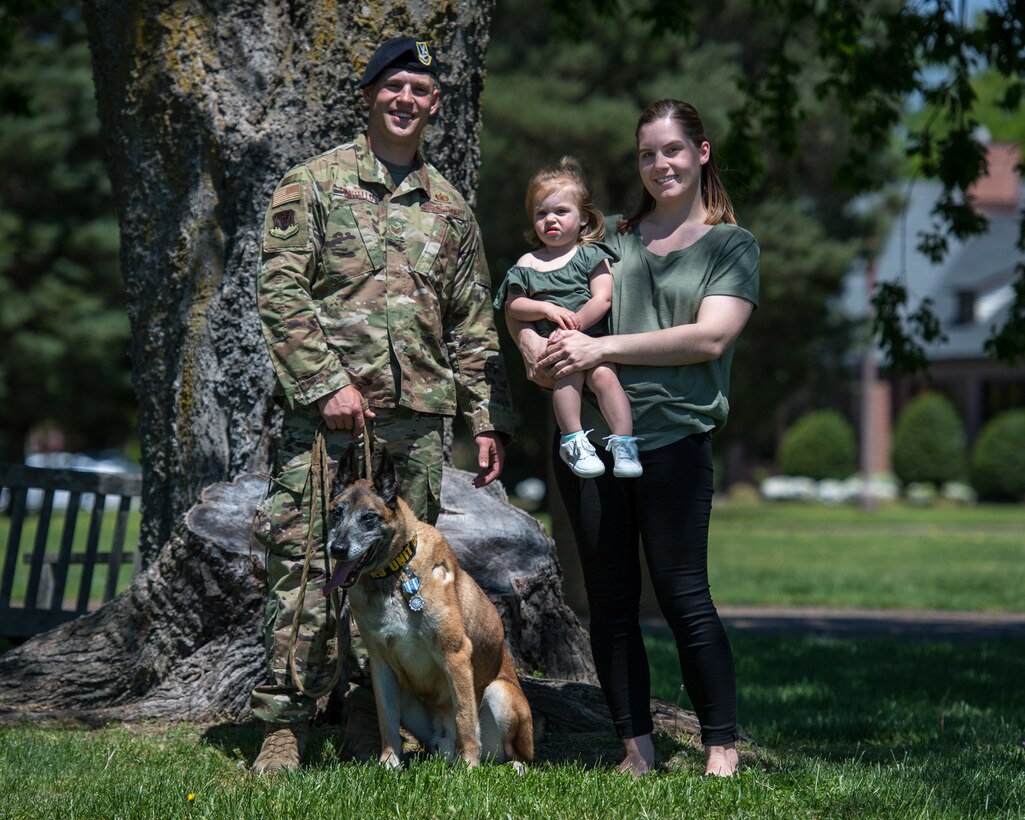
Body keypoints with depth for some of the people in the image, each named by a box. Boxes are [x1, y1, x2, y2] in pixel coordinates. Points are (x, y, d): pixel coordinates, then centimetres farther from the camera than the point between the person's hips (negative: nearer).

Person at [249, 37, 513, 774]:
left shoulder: (449, 207, 16)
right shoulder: (314, 184, 3)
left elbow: (474, 326, 17)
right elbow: (280, 292, -5)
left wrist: (489, 418, 11)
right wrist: (326, 382, -13)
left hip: (419, 416, 4)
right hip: (328, 412, -4)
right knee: (306, 563, -7)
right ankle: (287, 722, -2)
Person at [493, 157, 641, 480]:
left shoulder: (591, 255, 9)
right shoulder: (526, 264, 15)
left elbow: (603, 298, -2)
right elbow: (512, 306, 8)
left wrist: (574, 325, -14)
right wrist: (547, 309, -9)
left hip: (593, 338, -1)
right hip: (551, 346, 1)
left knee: (603, 375, -29)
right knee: (569, 372, -31)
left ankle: (624, 443, -28)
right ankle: (573, 442, -27)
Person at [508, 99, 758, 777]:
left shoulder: (732, 245, 7)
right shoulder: (611, 238, 17)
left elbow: (711, 337, -8)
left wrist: (604, 348, -14)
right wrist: (535, 350, -4)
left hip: (673, 437, -4)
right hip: (586, 434, 4)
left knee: (682, 594, -7)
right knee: (610, 600, 5)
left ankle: (722, 745, 3)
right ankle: (637, 746, 13)